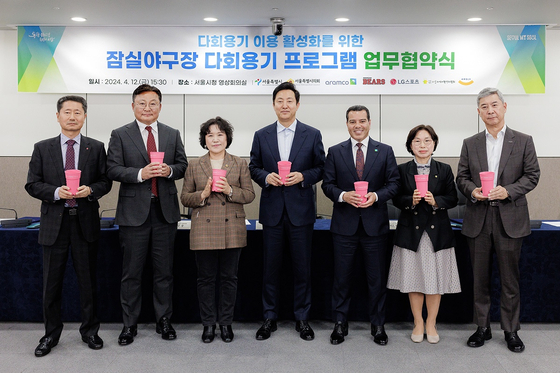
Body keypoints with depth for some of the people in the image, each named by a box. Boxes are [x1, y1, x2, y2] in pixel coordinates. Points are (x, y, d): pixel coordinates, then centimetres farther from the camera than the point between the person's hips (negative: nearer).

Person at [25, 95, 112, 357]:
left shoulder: (96, 148, 5)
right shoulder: (42, 148, 6)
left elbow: (106, 181, 4)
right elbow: (32, 184, 3)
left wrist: (90, 190, -16)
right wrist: (56, 192, -15)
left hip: (86, 221, 0)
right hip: (54, 222, 1)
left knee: (88, 280, 9)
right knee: (51, 282, 8)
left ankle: (90, 330, 25)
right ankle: (51, 335, 24)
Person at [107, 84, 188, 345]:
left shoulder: (172, 134, 11)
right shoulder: (120, 135, 2)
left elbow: (182, 165, 10)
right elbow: (113, 169, -5)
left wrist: (169, 170, -12)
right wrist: (140, 174, -20)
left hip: (165, 210, 2)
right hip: (134, 211, -2)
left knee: (164, 270, 10)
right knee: (132, 272, 6)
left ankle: (164, 321, 24)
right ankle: (129, 324, 21)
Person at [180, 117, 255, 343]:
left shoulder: (240, 164, 7)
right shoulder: (194, 167, 8)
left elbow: (250, 195, 3)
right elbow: (184, 198, 6)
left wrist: (230, 190, -14)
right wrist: (203, 194, -12)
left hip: (232, 231, 0)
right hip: (204, 230, 0)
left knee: (229, 278, 7)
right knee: (206, 278, 6)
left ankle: (226, 322, 22)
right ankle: (208, 324, 20)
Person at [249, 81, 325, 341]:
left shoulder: (312, 134, 4)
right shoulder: (261, 135, 8)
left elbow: (321, 169, 5)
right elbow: (253, 167, 10)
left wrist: (302, 176, -13)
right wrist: (266, 177, -10)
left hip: (301, 210, -1)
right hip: (272, 210, 1)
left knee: (302, 266, 6)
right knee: (271, 266, 8)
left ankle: (302, 318, 22)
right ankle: (269, 318, 22)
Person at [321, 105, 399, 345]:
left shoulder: (385, 151, 5)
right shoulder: (335, 152, 5)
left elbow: (393, 184, 2)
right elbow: (327, 184, 3)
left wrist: (376, 196, -16)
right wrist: (343, 195, -16)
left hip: (375, 224, 0)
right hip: (344, 224, 0)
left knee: (377, 277, 9)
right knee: (342, 276, 8)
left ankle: (378, 325, 25)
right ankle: (340, 324, 23)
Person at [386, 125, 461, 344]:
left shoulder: (444, 170, 6)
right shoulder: (402, 170, 4)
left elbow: (452, 199, 2)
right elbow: (396, 199, 1)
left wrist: (436, 201, -16)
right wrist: (411, 201, -18)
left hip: (437, 232, 1)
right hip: (411, 231, 0)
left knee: (436, 279, 5)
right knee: (414, 279, 7)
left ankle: (431, 324, 22)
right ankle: (418, 323, 23)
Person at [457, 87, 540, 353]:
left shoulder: (523, 141, 4)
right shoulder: (470, 144, 9)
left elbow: (532, 175, 1)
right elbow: (461, 177, 8)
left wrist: (508, 191, -15)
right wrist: (472, 190, -12)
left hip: (510, 219, -2)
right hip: (478, 220, 2)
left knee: (510, 278, 6)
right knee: (480, 278, 10)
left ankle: (511, 330, 21)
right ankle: (482, 327, 23)